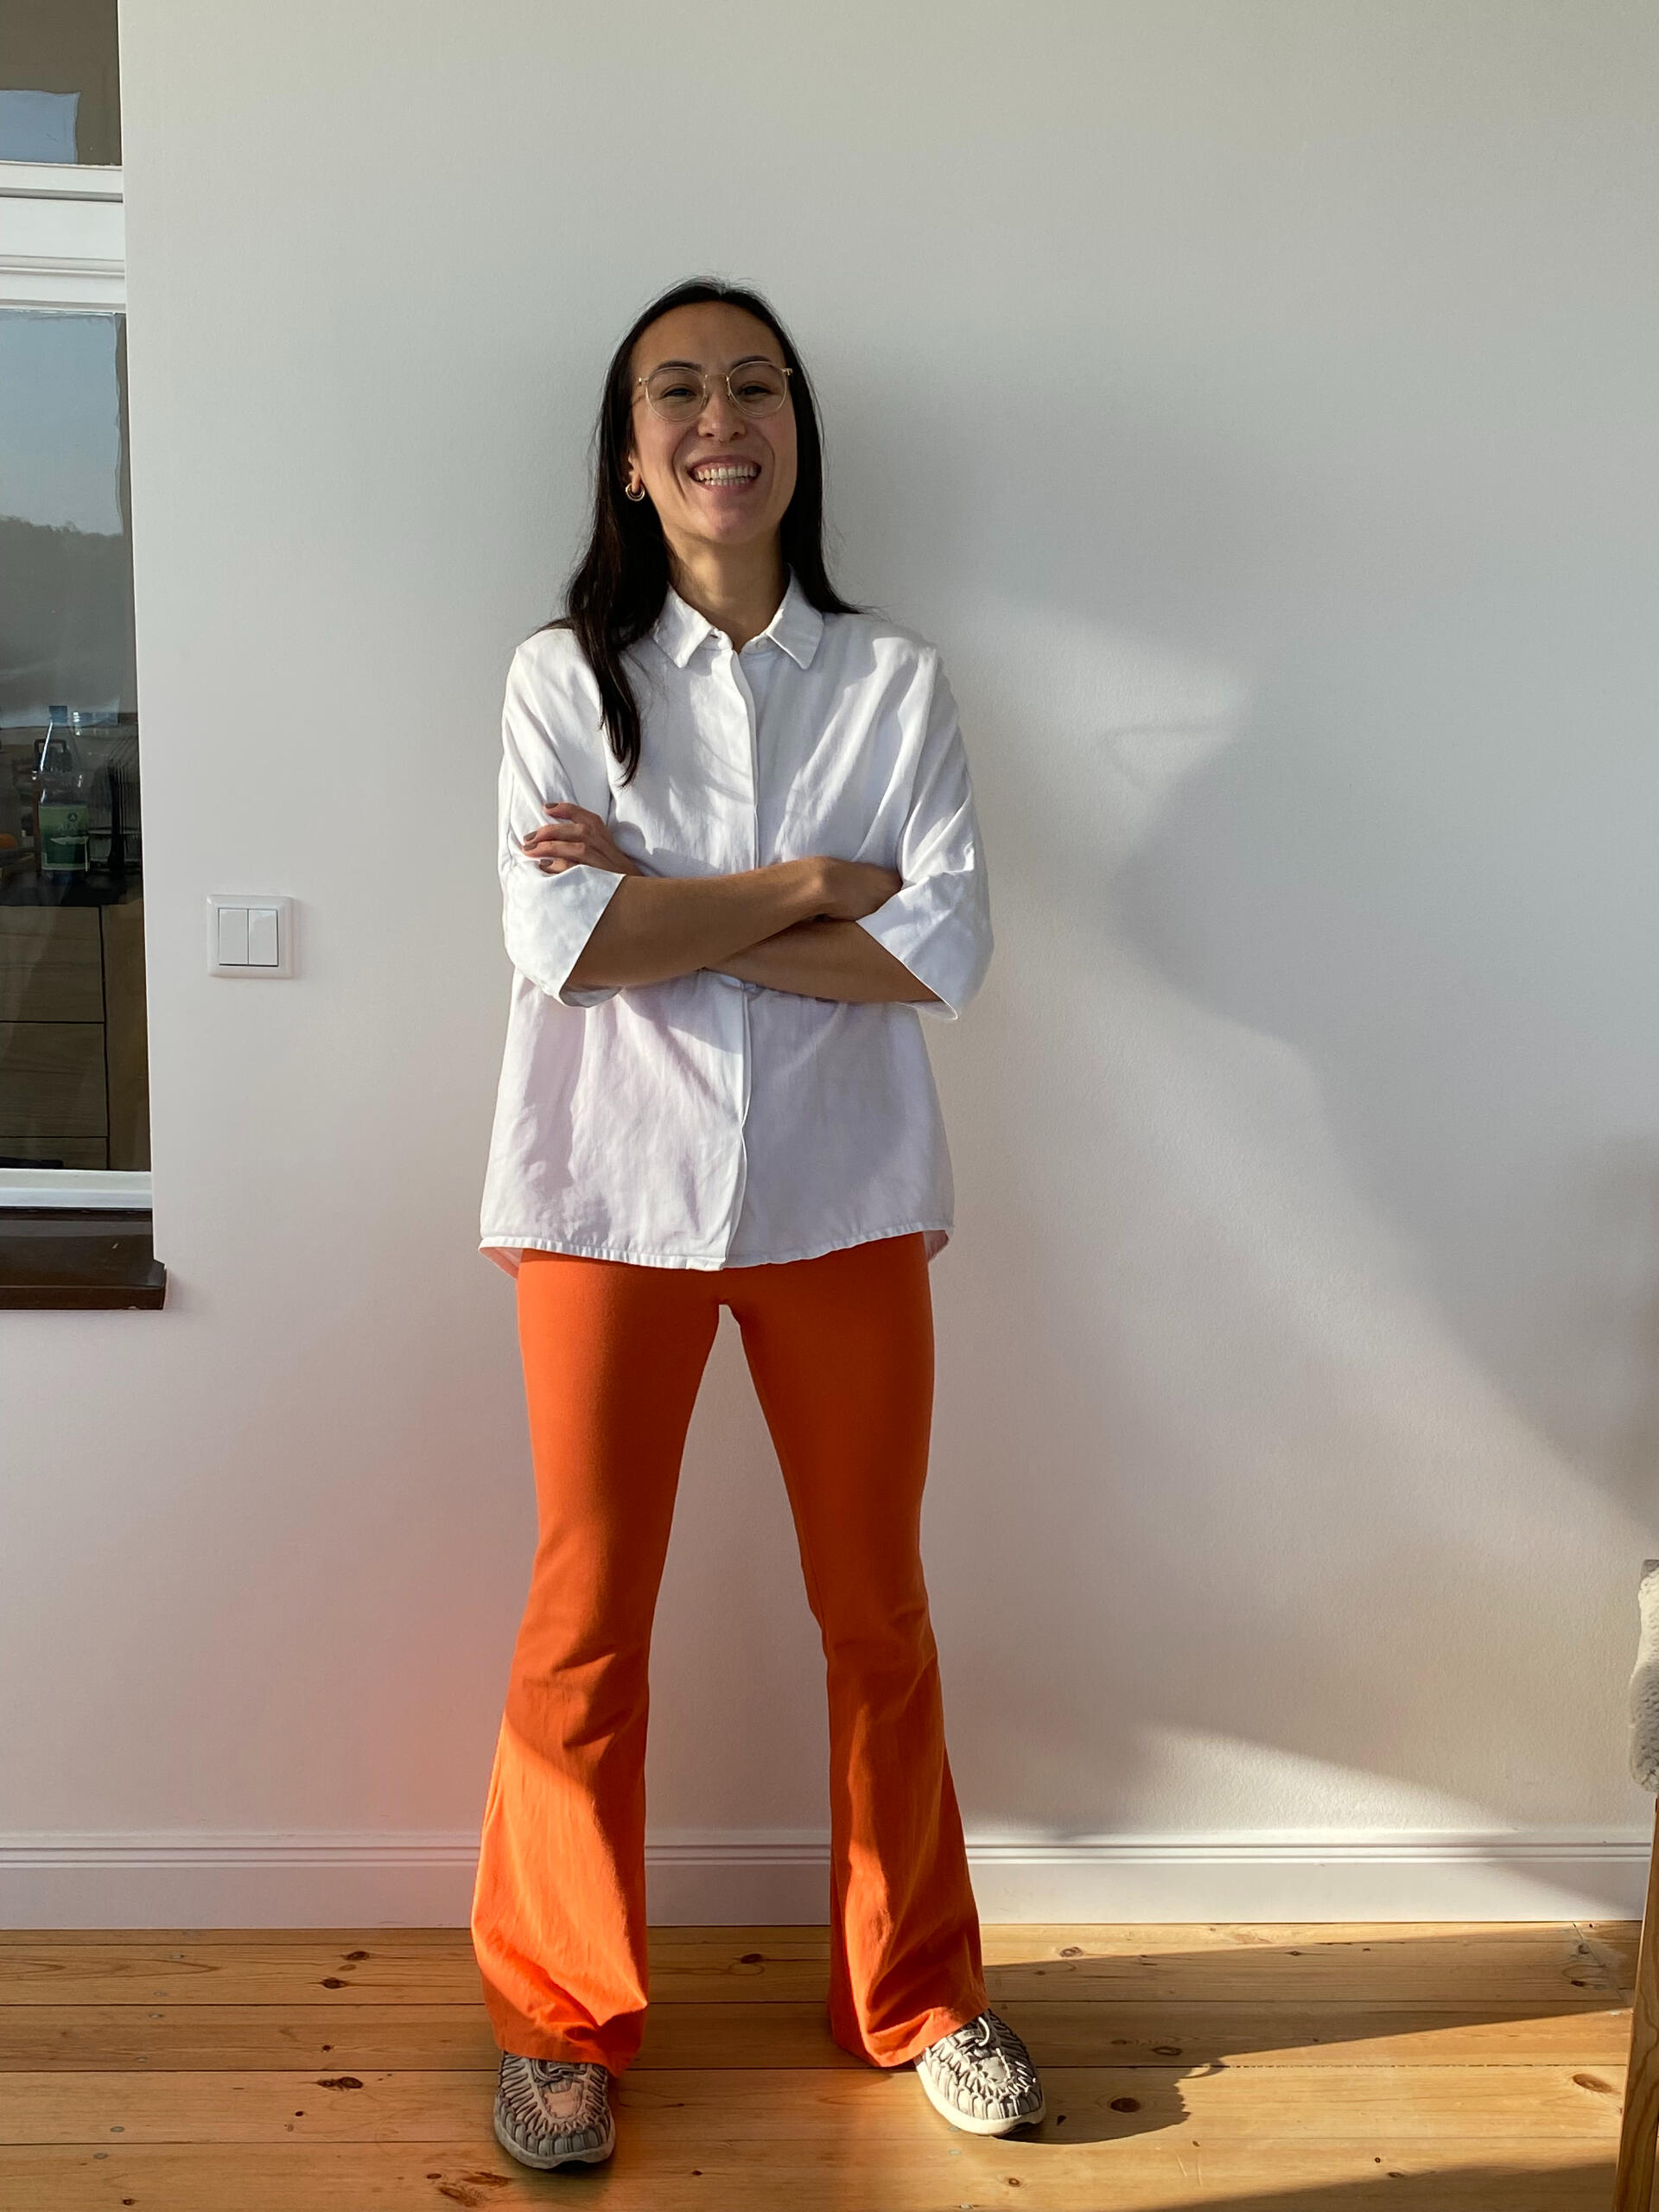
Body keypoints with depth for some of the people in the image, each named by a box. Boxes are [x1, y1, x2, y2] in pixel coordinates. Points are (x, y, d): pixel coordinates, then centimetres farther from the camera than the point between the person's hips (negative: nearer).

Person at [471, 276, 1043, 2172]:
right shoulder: (565, 675, 1)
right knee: (586, 1625, 8)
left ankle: (916, 1993, 33)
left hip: (841, 1198, 1)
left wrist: (664, 915, -13)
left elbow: (947, 948, -10)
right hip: (615, 1197, -1)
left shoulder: (894, 680, 3)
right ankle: (565, 2017, 29)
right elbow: (557, 942, -13)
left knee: (878, 1612, 12)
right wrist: (809, 886, -11)